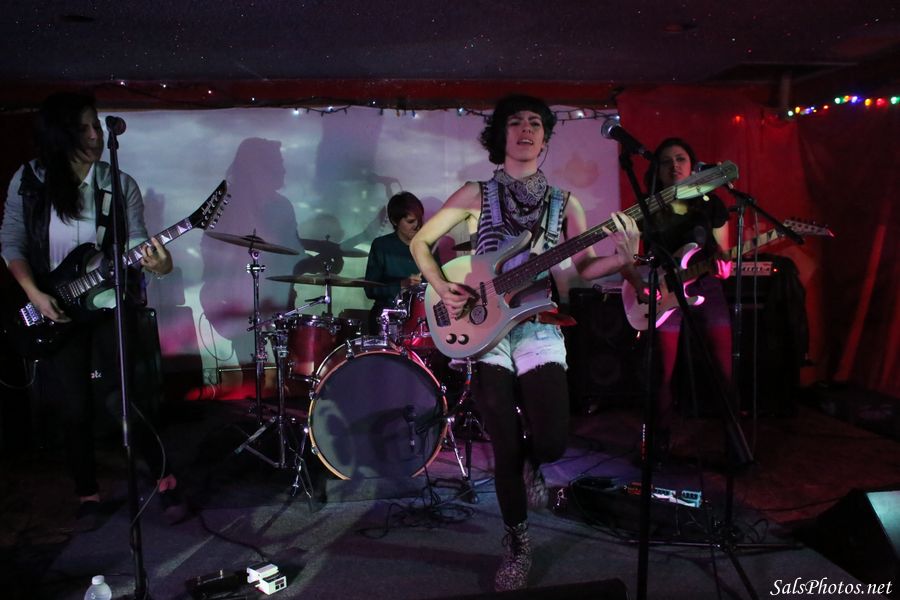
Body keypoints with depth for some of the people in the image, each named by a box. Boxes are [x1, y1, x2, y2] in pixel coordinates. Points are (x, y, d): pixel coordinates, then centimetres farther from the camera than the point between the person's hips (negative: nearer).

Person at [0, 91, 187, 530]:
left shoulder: (120, 185, -4)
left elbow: (135, 241, -8)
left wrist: (156, 262, -31)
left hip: (109, 305, -1)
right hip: (55, 311, 1)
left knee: (120, 399, -7)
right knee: (74, 409, 7)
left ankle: (165, 479, 12)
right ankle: (87, 494, 26)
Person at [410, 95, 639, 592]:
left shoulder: (564, 203, 8)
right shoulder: (477, 194, 4)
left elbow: (582, 268, 1)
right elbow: (420, 241, 8)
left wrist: (621, 258, -19)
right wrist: (442, 287, -9)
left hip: (539, 331, 1)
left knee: (552, 443, -9)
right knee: (505, 449, 1)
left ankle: (529, 464, 31)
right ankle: (518, 544, 24)